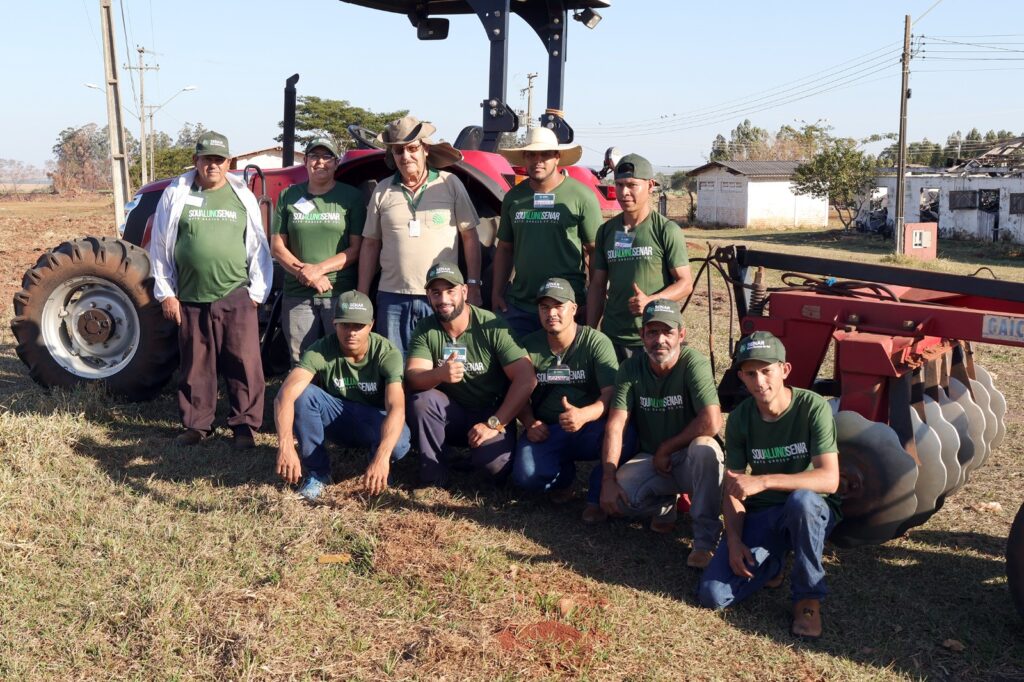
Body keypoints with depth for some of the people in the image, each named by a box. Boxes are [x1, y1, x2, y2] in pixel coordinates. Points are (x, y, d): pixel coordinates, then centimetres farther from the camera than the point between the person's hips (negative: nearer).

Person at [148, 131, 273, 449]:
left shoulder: (243, 196, 5)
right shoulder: (175, 195, 4)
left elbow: (258, 247, 7)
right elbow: (160, 247, 6)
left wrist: (256, 291, 2)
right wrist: (165, 292, 2)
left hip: (236, 296, -1)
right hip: (191, 299, 1)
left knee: (244, 363, -1)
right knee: (195, 364, 10)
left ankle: (244, 426, 8)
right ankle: (196, 424, 23)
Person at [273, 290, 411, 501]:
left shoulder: (387, 353, -24)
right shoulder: (321, 350, -21)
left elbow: (396, 407, -37)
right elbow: (285, 395, -34)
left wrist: (382, 456, -53)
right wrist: (286, 446, -50)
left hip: (373, 420, -2)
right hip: (337, 416, 2)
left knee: (398, 443, -36)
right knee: (302, 395, -28)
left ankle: (376, 464, 3)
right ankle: (317, 473, -10)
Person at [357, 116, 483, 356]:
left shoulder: (450, 184, 1)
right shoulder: (382, 191, 8)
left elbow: (470, 237, 3)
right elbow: (370, 244, 11)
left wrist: (473, 284, -4)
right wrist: (362, 295, 7)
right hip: (392, 298, 2)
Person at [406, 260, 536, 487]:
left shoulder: (493, 327, -16)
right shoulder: (425, 329, -4)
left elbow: (526, 379, -21)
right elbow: (412, 377, -17)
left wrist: (494, 424, -25)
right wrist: (439, 374, -40)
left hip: (493, 415, -3)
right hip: (451, 413, 3)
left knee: (493, 461, -31)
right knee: (421, 400, -27)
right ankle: (433, 478, -11)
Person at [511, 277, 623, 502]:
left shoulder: (597, 342, -6)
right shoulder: (529, 346, 5)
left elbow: (611, 394, -15)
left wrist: (584, 415, -36)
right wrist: (529, 422, -10)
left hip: (590, 428, -2)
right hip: (545, 430, 2)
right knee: (526, 477, -27)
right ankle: (563, 475, 11)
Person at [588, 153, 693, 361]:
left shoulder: (667, 230, -4)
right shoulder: (606, 231, 10)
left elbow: (685, 283, -5)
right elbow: (597, 285, 13)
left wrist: (650, 301, -21)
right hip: (611, 337, 4)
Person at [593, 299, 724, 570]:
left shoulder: (694, 364, -17)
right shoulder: (631, 368, -6)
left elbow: (711, 422, -29)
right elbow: (615, 425, -12)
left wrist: (666, 448, -17)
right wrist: (608, 479, -23)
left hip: (690, 460, -3)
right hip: (651, 460, 3)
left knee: (704, 447, -38)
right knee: (619, 494, -26)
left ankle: (705, 539, -22)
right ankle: (664, 505, 9)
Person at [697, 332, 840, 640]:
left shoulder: (813, 407, -17)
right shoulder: (740, 418, -4)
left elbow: (829, 479, -27)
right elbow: (732, 489, -1)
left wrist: (763, 481, -37)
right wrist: (735, 540, -15)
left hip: (812, 511, -3)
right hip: (760, 514, 3)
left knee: (801, 500, -41)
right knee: (712, 594, -16)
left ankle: (808, 599, -17)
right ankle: (769, 565, 15)